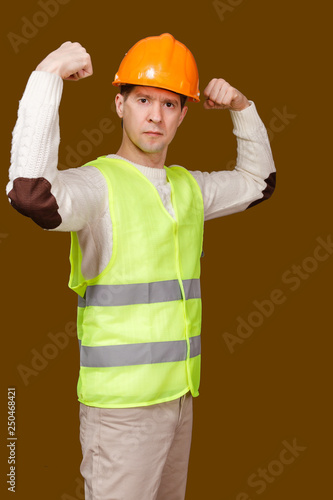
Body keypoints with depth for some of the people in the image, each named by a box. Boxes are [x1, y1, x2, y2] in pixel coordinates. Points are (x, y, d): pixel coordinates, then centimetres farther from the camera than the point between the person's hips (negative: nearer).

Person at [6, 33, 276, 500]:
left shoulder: (190, 186, 11)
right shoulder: (99, 183, -12)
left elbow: (258, 182, 27)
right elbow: (31, 194, -34)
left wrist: (242, 108, 14)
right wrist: (47, 76, -28)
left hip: (180, 394, 7)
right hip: (121, 404, -7)